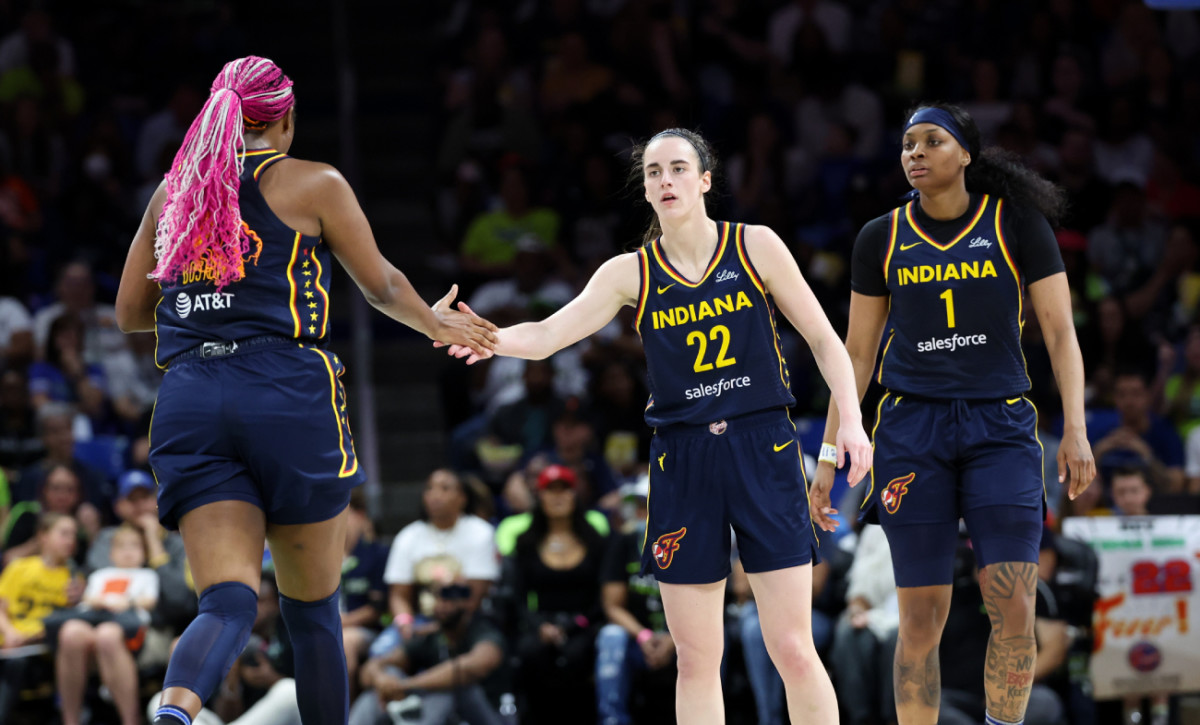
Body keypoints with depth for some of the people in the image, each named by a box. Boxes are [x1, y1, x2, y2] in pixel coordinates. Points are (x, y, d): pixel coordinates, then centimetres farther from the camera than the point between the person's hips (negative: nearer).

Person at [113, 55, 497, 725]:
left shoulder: (174, 190, 16)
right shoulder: (313, 184, 5)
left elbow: (130, 313, 21)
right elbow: (383, 287, 13)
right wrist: (438, 323, 33)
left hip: (190, 400, 3)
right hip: (290, 394, -3)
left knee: (228, 603, -8)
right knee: (313, 609, 12)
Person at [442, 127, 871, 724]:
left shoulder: (755, 247, 1)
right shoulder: (632, 273, 4)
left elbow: (823, 339, 7)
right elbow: (547, 335, -4)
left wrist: (851, 420, -5)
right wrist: (485, 336, -24)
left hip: (762, 451, -2)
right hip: (682, 458, 2)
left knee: (793, 651, -5)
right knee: (695, 661, 3)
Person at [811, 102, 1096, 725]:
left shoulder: (1016, 223, 0)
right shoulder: (881, 239, 6)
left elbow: (1060, 330, -1)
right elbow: (856, 352, 11)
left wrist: (1075, 429, -12)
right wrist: (828, 456, 7)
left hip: (1001, 428, -1)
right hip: (911, 427, 1)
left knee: (1014, 611, -11)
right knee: (922, 620, -2)